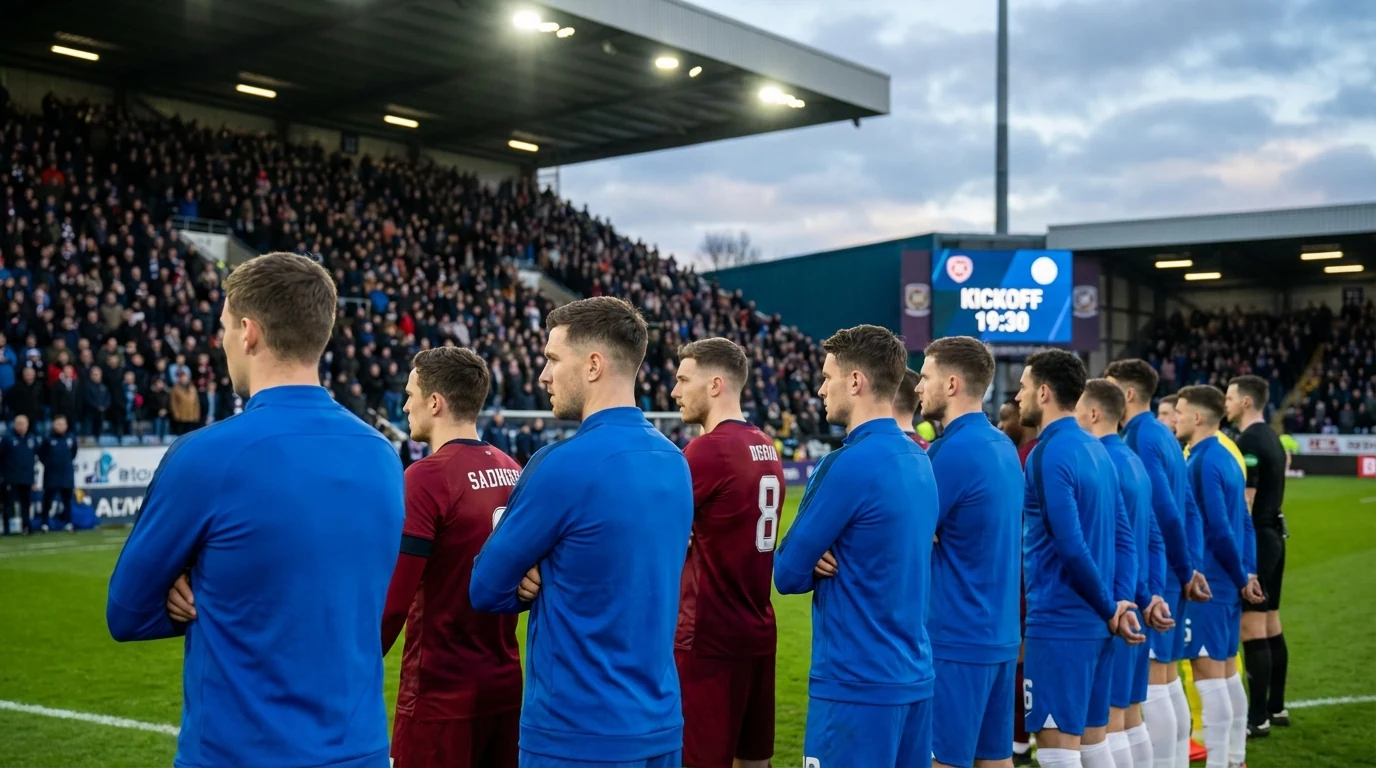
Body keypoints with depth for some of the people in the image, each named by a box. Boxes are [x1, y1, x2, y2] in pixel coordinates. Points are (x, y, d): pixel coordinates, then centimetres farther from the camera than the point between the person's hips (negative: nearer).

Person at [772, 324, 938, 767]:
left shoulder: (848, 464, -17)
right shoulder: (919, 460, 8)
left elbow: (788, 574, -11)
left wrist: (815, 562, 8)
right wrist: (828, 559, -3)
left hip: (856, 682, -8)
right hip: (914, 676, 8)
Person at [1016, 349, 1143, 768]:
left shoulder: (1049, 454, -15)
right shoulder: (1096, 448, 12)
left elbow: (1071, 546, -21)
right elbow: (1123, 536, 11)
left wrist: (1109, 608, -10)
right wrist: (1120, 601, 2)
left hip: (1059, 622, -9)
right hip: (1094, 622, 9)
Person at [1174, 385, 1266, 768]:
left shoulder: (1203, 463, -16)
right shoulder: (1224, 457, 12)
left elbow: (1219, 529, -19)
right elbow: (1244, 522, 13)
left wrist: (1241, 577, -8)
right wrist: (1248, 572, 9)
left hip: (1208, 582, -10)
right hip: (1227, 582, 10)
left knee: (1208, 671, -6)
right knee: (1226, 669, 15)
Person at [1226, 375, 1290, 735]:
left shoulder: (1249, 442, -16)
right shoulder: (1271, 438, 14)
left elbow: (1245, 503, -20)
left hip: (1256, 539, -10)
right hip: (1274, 535, 10)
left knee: (1253, 629, -7)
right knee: (1271, 626, 15)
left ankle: (1257, 718, -5)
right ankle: (1276, 707, 23)